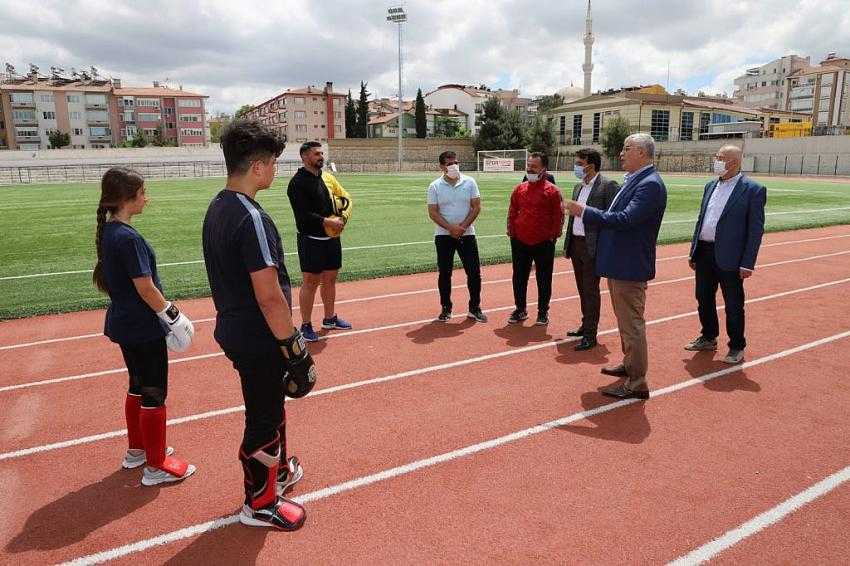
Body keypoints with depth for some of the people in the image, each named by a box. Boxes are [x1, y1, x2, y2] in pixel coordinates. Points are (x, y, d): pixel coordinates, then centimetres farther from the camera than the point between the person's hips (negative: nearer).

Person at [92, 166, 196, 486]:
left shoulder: (108, 231, 6)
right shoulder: (128, 238, -23)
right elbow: (145, 287, -23)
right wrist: (172, 316, -12)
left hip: (124, 324, 9)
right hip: (144, 328, -9)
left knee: (138, 386, 22)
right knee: (154, 395, 3)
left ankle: (136, 450, 38)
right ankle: (156, 467, 15)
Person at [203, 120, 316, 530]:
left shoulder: (216, 209, 6)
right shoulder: (252, 219, -24)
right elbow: (270, 297, -26)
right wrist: (295, 349, -18)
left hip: (234, 331, 9)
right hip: (259, 341, -9)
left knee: (270, 407, 26)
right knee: (264, 420, 9)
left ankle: (278, 472, 47)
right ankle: (259, 503, 28)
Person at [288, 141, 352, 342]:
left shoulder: (326, 177, 13)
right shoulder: (298, 182, -11)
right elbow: (303, 214, -18)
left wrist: (340, 219, 0)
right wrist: (328, 222, -19)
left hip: (332, 238, 7)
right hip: (311, 240, -7)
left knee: (330, 279, 14)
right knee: (311, 282, -2)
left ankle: (330, 318, 28)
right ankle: (306, 325, 8)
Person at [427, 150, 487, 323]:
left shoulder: (469, 182, 1)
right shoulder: (435, 186, -1)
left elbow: (476, 207, -1)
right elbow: (433, 213, -6)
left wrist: (463, 226, -13)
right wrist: (451, 228, -16)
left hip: (467, 234, 1)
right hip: (443, 235, 0)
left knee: (474, 272, 0)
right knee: (444, 273, 5)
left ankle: (475, 308, 13)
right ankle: (446, 308, 17)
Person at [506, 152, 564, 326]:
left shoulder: (552, 191, -5)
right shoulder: (519, 189, 6)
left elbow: (559, 216, -3)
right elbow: (512, 212, 12)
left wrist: (553, 236, -6)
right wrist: (511, 232, 5)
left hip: (544, 244, -3)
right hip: (520, 243, 4)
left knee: (544, 279, 7)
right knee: (519, 278, 10)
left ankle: (543, 311, 20)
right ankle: (520, 310, 24)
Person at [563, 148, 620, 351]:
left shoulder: (608, 186, -10)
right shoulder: (578, 187, 15)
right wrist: (567, 245, 16)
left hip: (592, 246, -8)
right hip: (575, 244, 8)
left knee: (591, 290, -3)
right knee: (582, 289, 16)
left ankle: (590, 334, 3)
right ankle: (586, 325, 29)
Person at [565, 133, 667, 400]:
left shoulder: (650, 184, -18)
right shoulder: (635, 180, 12)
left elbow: (626, 219, -28)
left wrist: (585, 212, -22)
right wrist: (587, 213, 5)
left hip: (630, 267, -10)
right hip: (620, 265, 10)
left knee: (632, 324, -1)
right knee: (625, 320, 23)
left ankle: (636, 384, 9)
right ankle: (629, 365, 39)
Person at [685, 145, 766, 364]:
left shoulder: (753, 189, -9)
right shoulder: (711, 186, 11)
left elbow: (756, 229, -10)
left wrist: (748, 263, -14)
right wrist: (693, 252, 13)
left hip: (730, 258, -6)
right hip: (704, 253, 6)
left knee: (733, 305, 5)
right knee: (704, 299, 17)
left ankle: (737, 347, 21)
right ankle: (708, 338, 35)